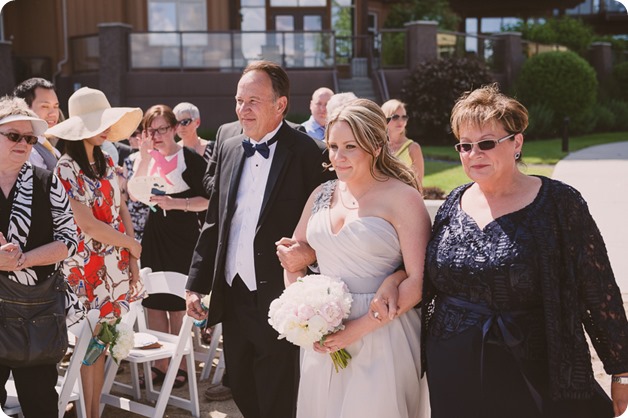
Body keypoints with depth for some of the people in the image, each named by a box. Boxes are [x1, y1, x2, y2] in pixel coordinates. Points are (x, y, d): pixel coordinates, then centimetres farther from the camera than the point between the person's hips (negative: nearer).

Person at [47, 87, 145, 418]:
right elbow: (87, 224, -16)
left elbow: (122, 211, 9)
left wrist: (133, 261, 1)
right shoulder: (66, 169, -11)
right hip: (88, 268, -6)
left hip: (116, 266, 6)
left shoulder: (106, 162, 10)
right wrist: (132, 244, -6)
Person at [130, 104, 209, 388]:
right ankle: (160, 364, 17)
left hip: (182, 238, -5)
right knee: (154, 303, 7)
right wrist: (144, 155, -8)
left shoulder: (190, 158, -8)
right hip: (153, 236, 5)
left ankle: (180, 365, 15)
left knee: (177, 305, 2)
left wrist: (174, 203, -23)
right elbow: (134, 194, -3)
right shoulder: (147, 158, 9)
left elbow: (207, 200, -10)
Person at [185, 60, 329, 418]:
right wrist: (197, 284, 11)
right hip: (232, 298, 6)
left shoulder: (306, 153, -11)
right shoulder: (228, 150, 8)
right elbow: (214, 223, 13)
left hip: (279, 301, -6)